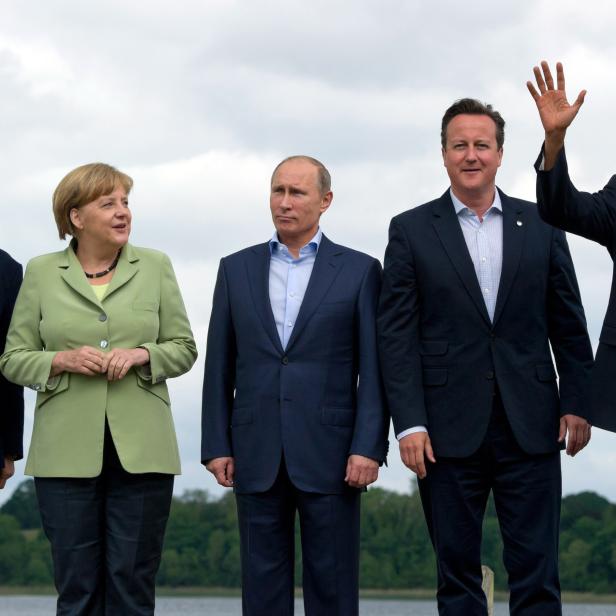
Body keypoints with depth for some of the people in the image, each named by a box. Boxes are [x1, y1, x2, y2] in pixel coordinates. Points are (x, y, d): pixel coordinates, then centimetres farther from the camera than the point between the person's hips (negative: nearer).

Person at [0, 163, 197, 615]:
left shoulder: (155, 267, 8)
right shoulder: (41, 273, 6)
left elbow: (184, 349, 9)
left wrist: (141, 354, -11)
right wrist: (62, 361, -12)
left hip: (142, 451, 0)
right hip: (67, 454, 0)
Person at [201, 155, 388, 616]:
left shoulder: (360, 271, 4)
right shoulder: (236, 269, 11)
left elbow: (374, 369, -1)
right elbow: (219, 366, 10)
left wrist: (369, 448, -10)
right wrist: (216, 446, 3)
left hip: (330, 453, -2)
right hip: (257, 455, 2)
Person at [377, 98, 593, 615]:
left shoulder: (541, 225, 9)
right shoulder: (411, 231, 4)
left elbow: (568, 324, 11)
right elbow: (396, 334, -1)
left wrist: (577, 404, 2)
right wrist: (410, 423, -9)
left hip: (530, 427, 1)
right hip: (449, 429, -1)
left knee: (537, 572, -1)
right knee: (457, 572, 5)